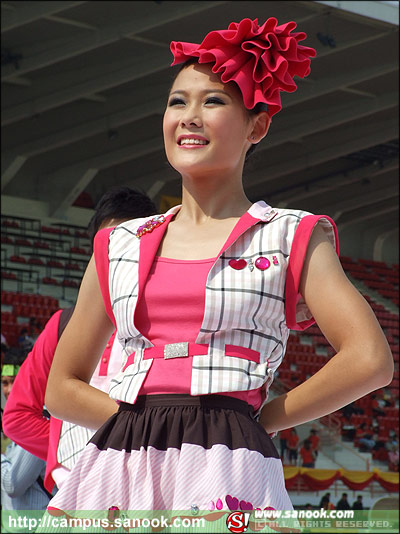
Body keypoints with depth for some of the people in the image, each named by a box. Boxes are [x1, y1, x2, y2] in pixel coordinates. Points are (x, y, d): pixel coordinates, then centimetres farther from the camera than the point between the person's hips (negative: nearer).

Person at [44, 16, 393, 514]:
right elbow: (62, 387, 18)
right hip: (119, 469, 3)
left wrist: (256, 420, -2)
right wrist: (141, 421, 2)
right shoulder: (120, 245, 17)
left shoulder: (291, 237, 6)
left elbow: (369, 360, -6)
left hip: (225, 478, -3)